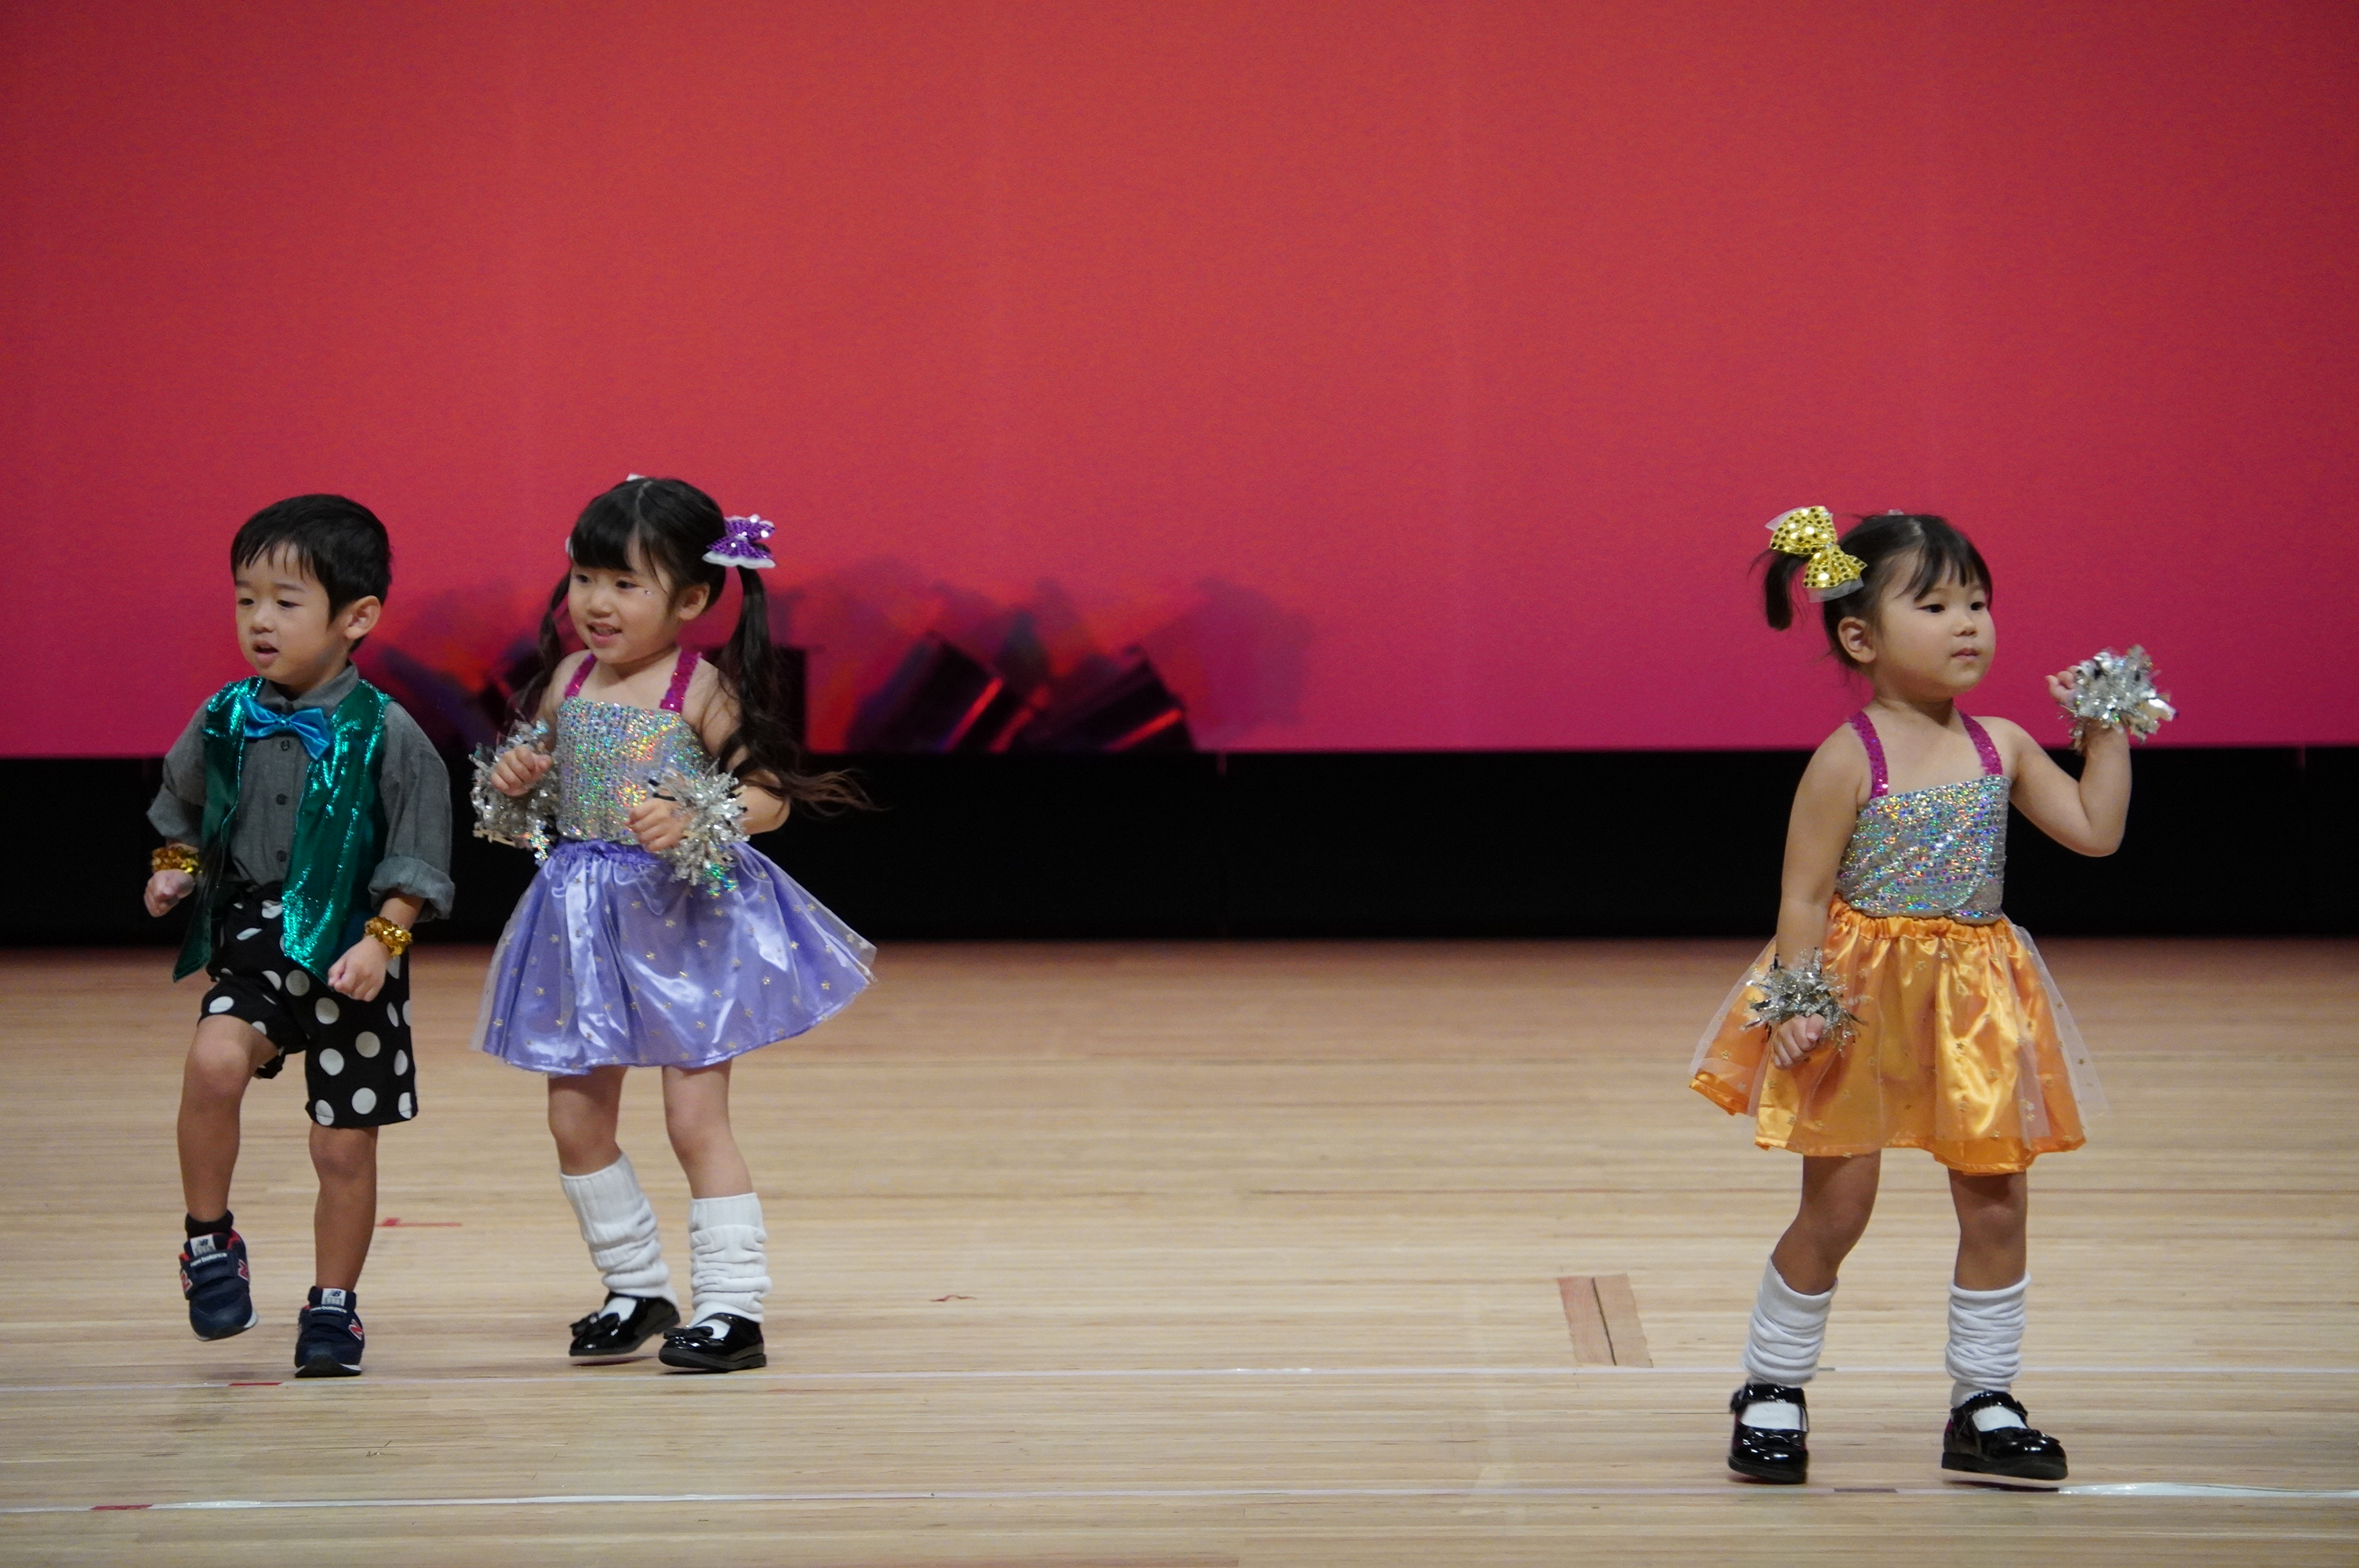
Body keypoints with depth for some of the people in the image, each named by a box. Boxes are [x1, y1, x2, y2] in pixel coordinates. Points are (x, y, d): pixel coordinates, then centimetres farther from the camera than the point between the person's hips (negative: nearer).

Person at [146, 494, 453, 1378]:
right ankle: (209, 1240, -7)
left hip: (351, 959, -2)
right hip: (255, 940, 2)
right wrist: (175, 868, 4)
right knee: (214, 1062, -27)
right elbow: (184, 811, 21)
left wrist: (382, 940, -18)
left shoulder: (386, 735, -9)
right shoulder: (225, 720, 2)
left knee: (344, 1146, 6)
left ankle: (333, 1306, 25)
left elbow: (416, 867, -6)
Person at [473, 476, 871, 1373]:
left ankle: (732, 1306, 2)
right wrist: (513, 782, -3)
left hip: (689, 924, -6)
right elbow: (541, 781, 19)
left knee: (696, 1117, -6)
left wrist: (690, 823, -30)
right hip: (585, 921, 6)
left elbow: (772, 797, -14)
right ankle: (636, 1290, 24)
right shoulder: (567, 683, 4)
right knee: (576, 1119, 9)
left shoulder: (703, 691, -12)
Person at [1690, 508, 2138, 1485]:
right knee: (1835, 1210, 1)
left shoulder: (2000, 748, 2)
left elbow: (2095, 831, 5)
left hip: (1976, 1001, 5)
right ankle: (1772, 1395, 17)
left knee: (1996, 1205, 5)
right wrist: (1799, 1003, -20)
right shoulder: (1848, 759, -13)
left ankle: (1983, 1407, 17)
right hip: (1859, 1000, -5)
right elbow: (1805, 895, -13)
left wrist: (2109, 732, 1)